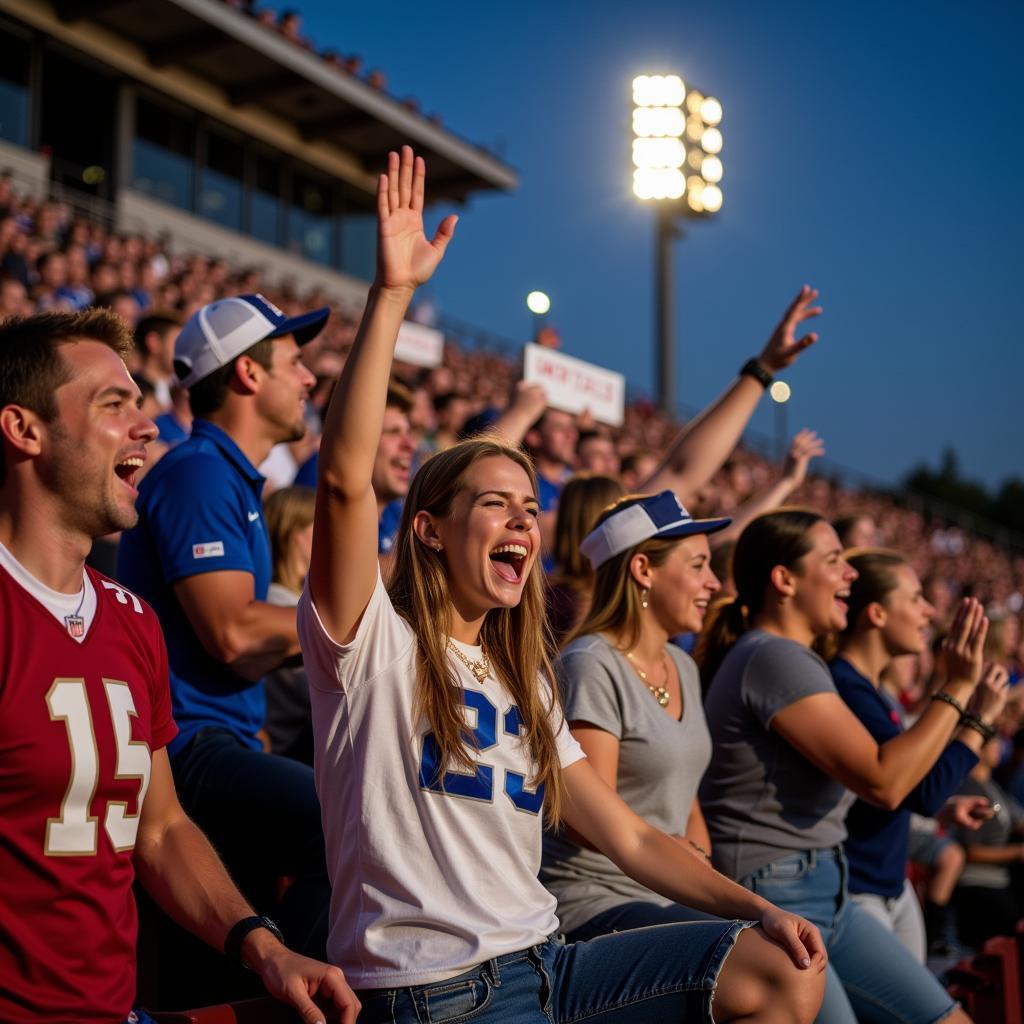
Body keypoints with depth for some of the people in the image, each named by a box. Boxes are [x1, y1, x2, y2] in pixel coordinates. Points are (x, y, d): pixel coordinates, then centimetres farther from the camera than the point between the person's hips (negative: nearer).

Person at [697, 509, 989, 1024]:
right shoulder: (774, 658, -17)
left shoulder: (788, 657, 16)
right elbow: (883, 780, -21)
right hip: (773, 899, -10)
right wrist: (957, 688, -13)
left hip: (827, 898, 10)